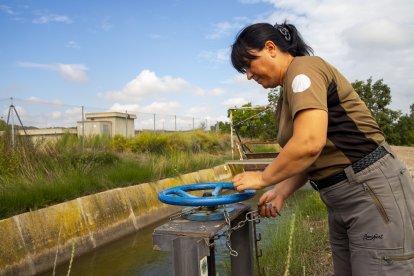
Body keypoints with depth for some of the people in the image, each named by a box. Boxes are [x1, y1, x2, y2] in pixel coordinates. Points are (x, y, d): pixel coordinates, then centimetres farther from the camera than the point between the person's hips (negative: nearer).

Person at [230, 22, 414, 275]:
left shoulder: (303, 68, -14)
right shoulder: (288, 93, 14)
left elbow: (309, 144, -28)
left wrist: (263, 179, -15)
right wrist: (281, 192, -2)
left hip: (373, 192, -9)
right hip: (340, 200, 9)